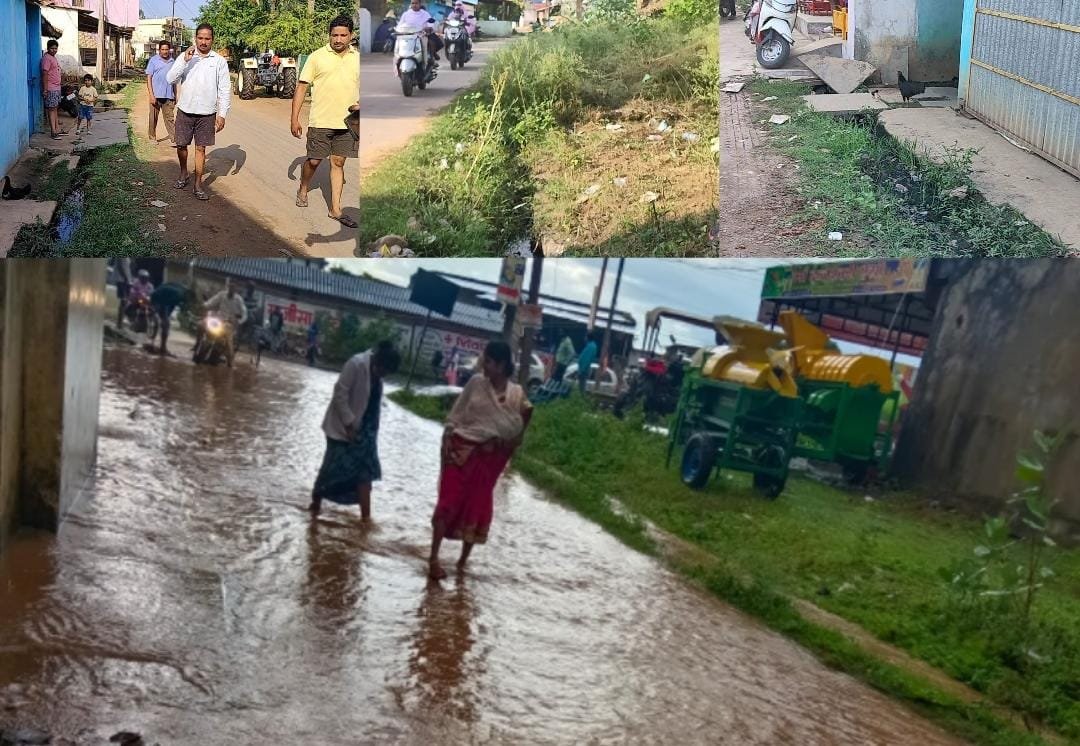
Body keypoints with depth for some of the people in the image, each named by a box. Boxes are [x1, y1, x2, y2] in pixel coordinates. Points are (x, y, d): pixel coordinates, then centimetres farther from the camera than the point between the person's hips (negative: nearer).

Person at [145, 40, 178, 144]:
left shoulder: (172, 62, 12)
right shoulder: (153, 60, 0)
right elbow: (149, 78, -3)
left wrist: (175, 95, 16)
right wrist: (151, 95, -11)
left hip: (168, 96, 2)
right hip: (156, 95, -2)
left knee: (170, 118, -1)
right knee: (153, 118, 6)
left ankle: (173, 139, -3)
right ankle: (152, 137, 18)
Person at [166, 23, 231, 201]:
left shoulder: (219, 61, -1)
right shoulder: (185, 57, 1)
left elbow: (225, 90, 0)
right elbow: (170, 79, -7)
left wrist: (222, 114, -6)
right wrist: (184, 61, -18)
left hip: (207, 113, -1)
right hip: (185, 111, 1)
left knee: (201, 148, 4)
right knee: (181, 145, 8)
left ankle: (198, 183, 11)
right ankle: (183, 174, 31)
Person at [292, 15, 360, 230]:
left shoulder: (358, 59, 6)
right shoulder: (317, 57, -2)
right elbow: (302, 87, -1)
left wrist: (361, 104, -8)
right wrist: (294, 119, -5)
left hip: (347, 123, 2)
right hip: (320, 121, -2)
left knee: (338, 163, 6)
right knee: (314, 161, 5)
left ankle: (335, 209, 11)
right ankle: (303, 190, 34)